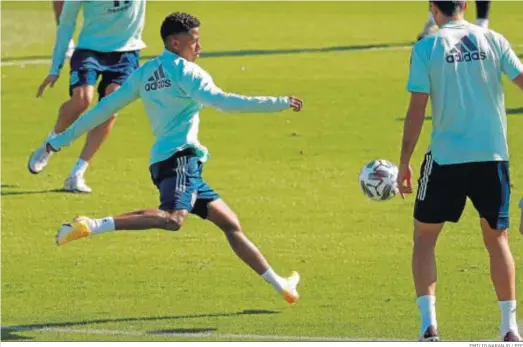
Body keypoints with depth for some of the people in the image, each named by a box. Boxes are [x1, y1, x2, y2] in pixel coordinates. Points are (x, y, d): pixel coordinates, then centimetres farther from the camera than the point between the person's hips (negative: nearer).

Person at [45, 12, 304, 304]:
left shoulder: (145, 73, 20)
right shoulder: (185, 71, -3)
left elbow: (106, 107, 21)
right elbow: (222, 101, -15)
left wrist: (63, 139, 27)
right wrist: (279, 104, -12)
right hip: (179, 158, -10)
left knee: (231, 224, 13)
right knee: (173, 219, -34)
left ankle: (280, 285, 16)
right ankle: (91, 227, -41)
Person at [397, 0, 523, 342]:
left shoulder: (427, 48, -4)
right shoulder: (492, 41, 1)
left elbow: (416, 110, -5)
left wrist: (405, 162, 2)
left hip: (446, 157, -2)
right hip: (492, 155, 2)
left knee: (424, 237, 12)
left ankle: (429, 324, -1)